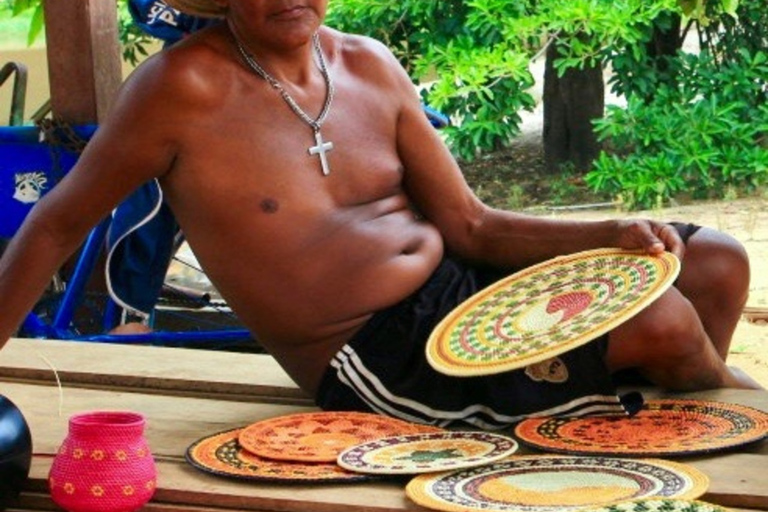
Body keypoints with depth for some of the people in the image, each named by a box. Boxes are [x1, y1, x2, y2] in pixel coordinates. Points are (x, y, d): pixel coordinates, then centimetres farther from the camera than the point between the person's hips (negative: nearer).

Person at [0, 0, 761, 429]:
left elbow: (470, 227, 6)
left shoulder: (370, 67, 5)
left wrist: (613, 236, -8)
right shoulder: (190, 86, -14)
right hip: (382, 361, -7)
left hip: (461, 280, 7)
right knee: (662, 325, -20)